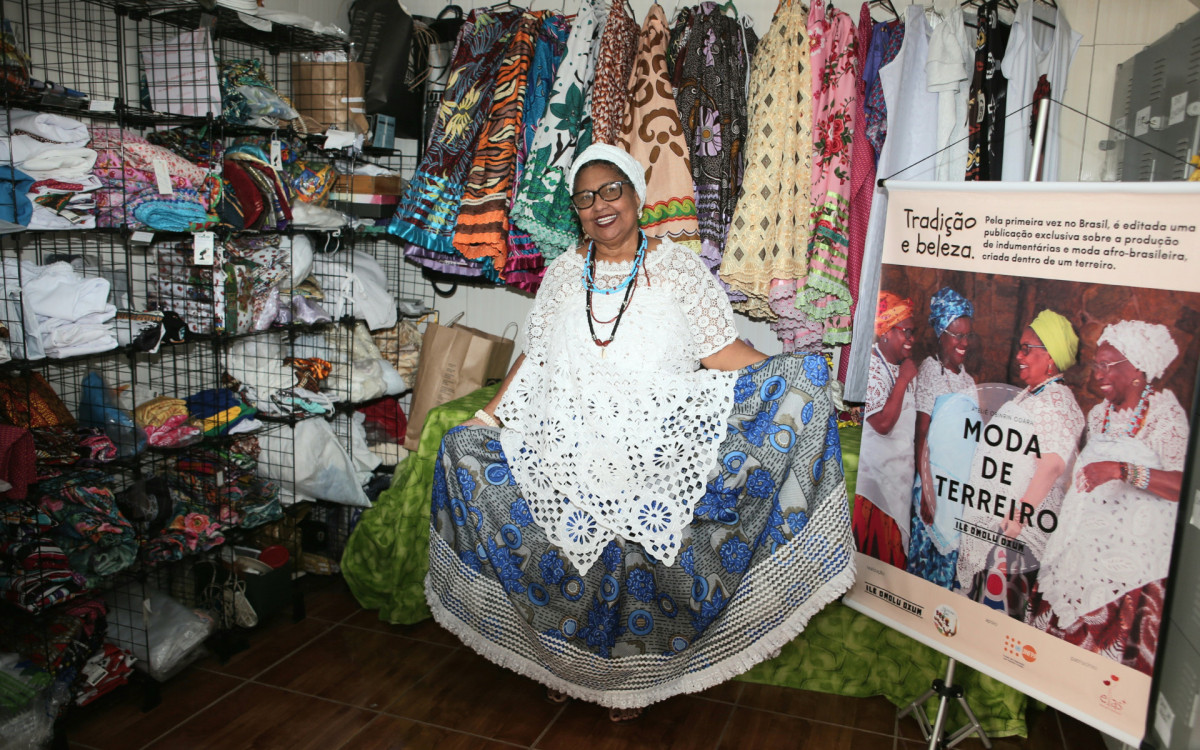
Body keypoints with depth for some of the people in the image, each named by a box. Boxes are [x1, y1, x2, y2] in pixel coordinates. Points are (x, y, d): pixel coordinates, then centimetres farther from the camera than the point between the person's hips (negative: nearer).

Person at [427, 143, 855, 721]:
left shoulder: (678, 269, 0)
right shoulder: (563, 274, 8)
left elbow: (722, 351, -4)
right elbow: (534, 359, 13)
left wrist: (790, 380, -16)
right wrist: (486, 420, 9)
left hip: (649, 455, -2)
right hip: (566, 453, 3)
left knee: (638, 559, 2)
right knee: (566, 551, 7)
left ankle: (631, 678, 25)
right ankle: (565, 663, 31)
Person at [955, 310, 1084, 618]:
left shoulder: (1058, 401, -15)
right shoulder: (1026, 396, 16)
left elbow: (1053, 465, -27)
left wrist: (1020, 515, -32)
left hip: (1015, 526, -9)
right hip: (989, 518, 9)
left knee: (999, 599, -4)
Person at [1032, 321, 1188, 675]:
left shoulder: (1164, 412, -9)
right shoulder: (1099, 413, 12)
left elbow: (1185, 484, -22)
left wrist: (1124, 471, -32)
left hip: (1136, 549, -6)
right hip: (1089, 540, 6)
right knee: (1072, 626, 6)